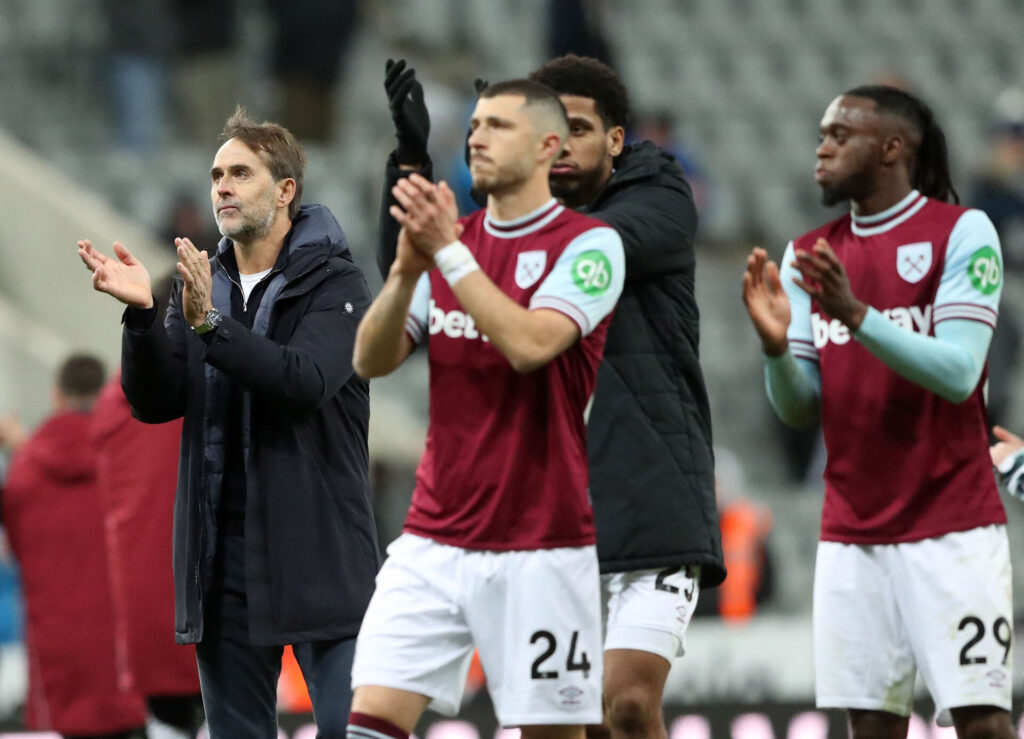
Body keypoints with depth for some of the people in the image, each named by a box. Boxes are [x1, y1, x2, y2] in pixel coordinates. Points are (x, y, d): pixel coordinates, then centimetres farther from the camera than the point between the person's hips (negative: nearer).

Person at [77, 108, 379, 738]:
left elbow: (306, 380, -20)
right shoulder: (202, 286, 14)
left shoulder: (336, 284, -3)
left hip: (316, 550, -6)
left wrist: (209, 323, -27)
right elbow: (157, 402, 6)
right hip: (223, 546, 6)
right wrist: (141, 314, -11)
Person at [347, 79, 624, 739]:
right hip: (434, 540, 5)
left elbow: (529, 343, -21)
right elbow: (372, 360, 4)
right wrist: (407, 268, -12)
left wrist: (448, 251, -20)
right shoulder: (450, 240, 12)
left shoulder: (590, 245, -5)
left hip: (540, 546, -5)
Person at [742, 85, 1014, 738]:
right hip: (851, 532, 5)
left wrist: (856, 315, -25)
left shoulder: (962, 232, -5)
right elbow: (800, 408, 8)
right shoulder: (810, 256, 11)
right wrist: (776, 344, -13)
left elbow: (958, 374, -14)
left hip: (952, 529, -5)